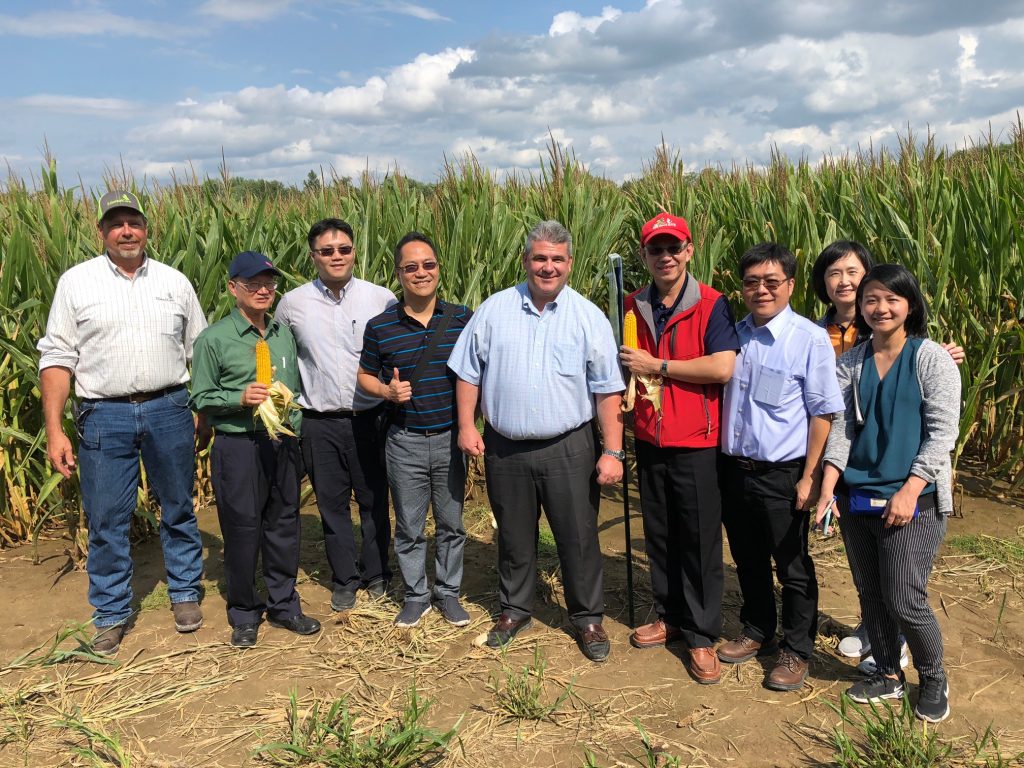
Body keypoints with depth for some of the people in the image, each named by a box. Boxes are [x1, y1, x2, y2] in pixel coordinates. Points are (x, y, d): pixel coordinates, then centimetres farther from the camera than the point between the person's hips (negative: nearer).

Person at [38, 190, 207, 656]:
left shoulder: (175, 282, 6)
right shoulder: (76, 281, 2)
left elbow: (200, 352, 10)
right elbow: (57, 357, 0)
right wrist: (54, 431, -6)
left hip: (169, 411, 1)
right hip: (104, 415, -1)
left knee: (179, 510, 12)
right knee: (106, 521, 5)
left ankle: (185, 594, 30)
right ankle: (111, 614, 21)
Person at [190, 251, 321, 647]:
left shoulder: (284, 333, 7)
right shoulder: (214, 338, -7)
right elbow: (201, 398, -4)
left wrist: (293, 421, 8)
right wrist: (240, 398, -19)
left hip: (283, 445, 5)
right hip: (238, 447, -5)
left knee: (284, 525, 13)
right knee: (242, 530, 5)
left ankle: (283, 605, 29)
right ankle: (244, 614, 22)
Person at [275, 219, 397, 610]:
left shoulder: (381, 299, -4)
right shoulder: (292, 304, 0)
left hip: (371, 418, -1)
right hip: (319, 423, 1)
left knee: (374, 501, 11)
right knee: (332, 504, 12)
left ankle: (376, 574, 31)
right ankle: (344, 579, 30)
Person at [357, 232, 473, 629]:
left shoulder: (462, 319, -3)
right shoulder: (380, 326, -5)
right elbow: (365, 376, 7)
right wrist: (387, 390, -14)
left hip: (451, 439, 1)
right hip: (405, 442, 0)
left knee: (451, 524, 13)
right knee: (409, 527, 12)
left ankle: (449, 592, 31)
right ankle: (416, 595, 30)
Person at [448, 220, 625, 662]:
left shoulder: (589, 317, -2)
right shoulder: (494, 310, 2)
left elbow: (608, 390, -3)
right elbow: (468, 372, 8)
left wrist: (612, 452, -7)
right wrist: (467, 425, -1)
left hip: (568, 449, -1)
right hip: (505, 448, 2)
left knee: (579, 537, 5)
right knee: (514, 537, 15)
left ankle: (588, 619, 24)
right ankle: (514, 610, 35)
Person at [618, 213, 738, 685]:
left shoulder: (712, 305, -9)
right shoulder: (632, 307, 5)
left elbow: (723, 367, -22)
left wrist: (657, 366, -17)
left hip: (696, 444, -5)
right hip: (649, 442, 5)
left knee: (700, 541, 4)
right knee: (658, 536, 16)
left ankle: (701, 636, 17)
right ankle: (669, 616, 33)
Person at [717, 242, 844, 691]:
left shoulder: (809, 339, -11)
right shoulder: (733, 335, 4)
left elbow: (823, 413, -10)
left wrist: (810, 477, -13)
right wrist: (717, 460, 8)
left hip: (782, 475, -5)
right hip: (734, 469, 5)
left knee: (793, 569, 10)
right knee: (748, 562, 20)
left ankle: (796, 653, 27)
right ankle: (757, 634, 39)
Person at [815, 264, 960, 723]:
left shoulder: (932, 359, -4)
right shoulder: (850, 363, 8)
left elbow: (943, 432, -9)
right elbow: (842, 426, 5)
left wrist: (909, 491, -17)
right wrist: (828, 485, -9)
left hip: (915, 500, -4)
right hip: (857, 497, 5)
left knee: (904, 600, -5)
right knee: (871, 595, 12)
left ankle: (933, 679, 21)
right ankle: (888, 676, 32)